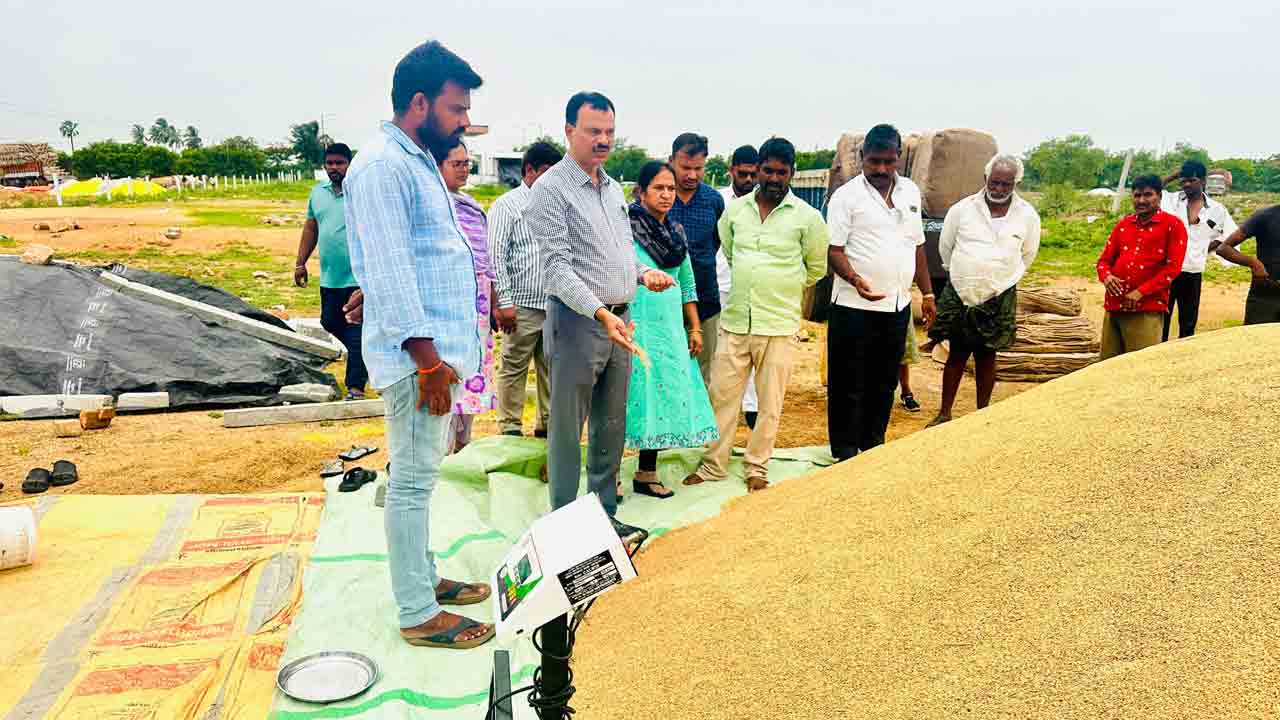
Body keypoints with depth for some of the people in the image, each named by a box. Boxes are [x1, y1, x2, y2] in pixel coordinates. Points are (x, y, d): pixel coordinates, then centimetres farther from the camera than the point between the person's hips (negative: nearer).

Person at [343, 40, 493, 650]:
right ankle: (418, 615, 8)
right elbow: (390, 272, -20)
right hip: (419, 353, -10)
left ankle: (423, 577, 31)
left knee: (420, 474, 18)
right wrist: (428, 359, -21)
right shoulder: (383, 166, -15)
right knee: (413, 479, -2)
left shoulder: (419, 162, 17)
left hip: (439, 346, 10)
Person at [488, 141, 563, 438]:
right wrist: (504, 302, -14)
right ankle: (510, 429, 9)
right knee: (513, 369, 0)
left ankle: (547, 424, 20)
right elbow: (496, 255, -8)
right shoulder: (507, 205, -2)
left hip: (556, 304, 6)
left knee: (552, 368, 10)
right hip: (523, 305, -6)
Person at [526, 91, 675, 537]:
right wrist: (601, 314, -29)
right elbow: (558, 267, -18)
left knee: (611, 428, 14)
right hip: (577, 321, -8)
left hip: (619, 321, 8)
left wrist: (643, 274, 3)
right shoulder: (550, 190, -10)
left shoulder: (614, 188, 15)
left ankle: (604, 514, 26)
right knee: (567, 432, 2)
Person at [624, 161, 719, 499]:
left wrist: (695, 328, 14)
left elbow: (687, 283, 16)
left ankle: (647, 474, 19)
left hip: (671, 328, 6)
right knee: (632, 394, -4)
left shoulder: (677, 232, 13)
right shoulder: (627, 229, -6)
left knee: (663, 395, 8)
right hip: (636, 326, -6)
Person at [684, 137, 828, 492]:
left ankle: (757, 467, 22)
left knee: (770, 403, 7)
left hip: (779, 325, -2)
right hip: (734, 320, 3)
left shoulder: (807, 217, -3)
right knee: (722, 394, 7)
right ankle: (714, 464, 21)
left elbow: (816, 267, 10)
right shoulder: (735, 209, 5)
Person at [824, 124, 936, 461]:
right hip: (854, 307, -6)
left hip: (897, 306, 6)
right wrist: (854, 279, -29)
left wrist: (928, 294, 16)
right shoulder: (847, 196, -7)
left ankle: (874, 446, 28)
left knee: (884, 383, 15)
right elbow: (834, 250, -12)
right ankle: (845, 453, 13)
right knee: (849, 386, 2)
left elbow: (917, 246, 18)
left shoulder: (910, 192, 12)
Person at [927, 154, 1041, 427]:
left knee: (986, 357, 8)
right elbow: (945, 246, 11)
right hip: (959, 293, 0)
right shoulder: (962, 209, -4)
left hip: (999, 298, 0)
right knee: (957, 354, 6)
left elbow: (1027, 254, 14)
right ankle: (944, 413, 14)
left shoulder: (1028, 215, -2)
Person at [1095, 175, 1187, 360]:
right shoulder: (1123, 225, 16)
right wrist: (1106, 277, -7)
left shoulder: (1173, 225, 1)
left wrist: (1140, 292, -14)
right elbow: (1104, 259, 16)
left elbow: (1173, 268, -6)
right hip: (1114, 307, 5)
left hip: (1146, 310, -5)